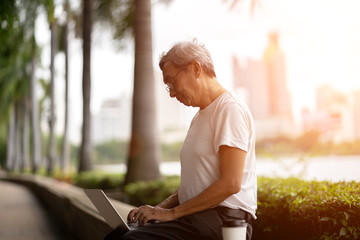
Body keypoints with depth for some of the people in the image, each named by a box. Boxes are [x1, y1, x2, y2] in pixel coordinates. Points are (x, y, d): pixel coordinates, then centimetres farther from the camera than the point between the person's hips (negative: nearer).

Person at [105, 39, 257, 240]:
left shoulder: (230, 109, -9)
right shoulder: (200, 116, 23)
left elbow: (230, 183, -18)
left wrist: (173, 212, -14)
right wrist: (161, 207, 7)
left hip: (223, 219, -9)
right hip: (197, 217, 9)